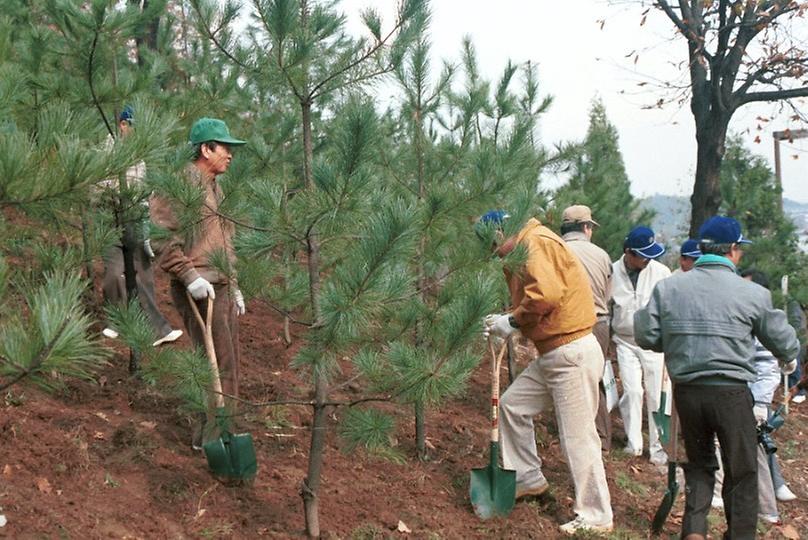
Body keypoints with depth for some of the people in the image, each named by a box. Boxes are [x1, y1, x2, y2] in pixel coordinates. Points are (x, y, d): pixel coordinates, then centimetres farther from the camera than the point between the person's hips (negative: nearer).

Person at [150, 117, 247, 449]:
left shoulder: (215, 188, 20)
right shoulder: (182, 183, -11)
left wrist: (234, 284, 22)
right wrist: (190, 276, -22)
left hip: (222, 288, 9)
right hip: (198, 291, -9)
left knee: (229, 365, 14)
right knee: (219, 364, -9)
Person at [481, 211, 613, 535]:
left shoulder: (537, 242, -14)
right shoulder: (521, 252, 17)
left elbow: (546, 294, -27)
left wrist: (511, 321, -14)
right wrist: (503, 323, -1)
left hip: (573, 354, -11)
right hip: (551, 356, 11)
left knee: (578, 438, -5)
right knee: (512, 405, 17)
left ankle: (595, 518, 5)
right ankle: (529, 478, 29)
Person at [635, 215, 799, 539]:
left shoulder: (667, 287, -3)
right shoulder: (752, 293, -8)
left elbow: (646, 337, -2)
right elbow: (785, 345, 2)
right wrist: (787, 358, 26)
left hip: (686, 390, 3)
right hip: (731, 392, -3)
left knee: (699, 464, 21)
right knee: (741, 472, 14)